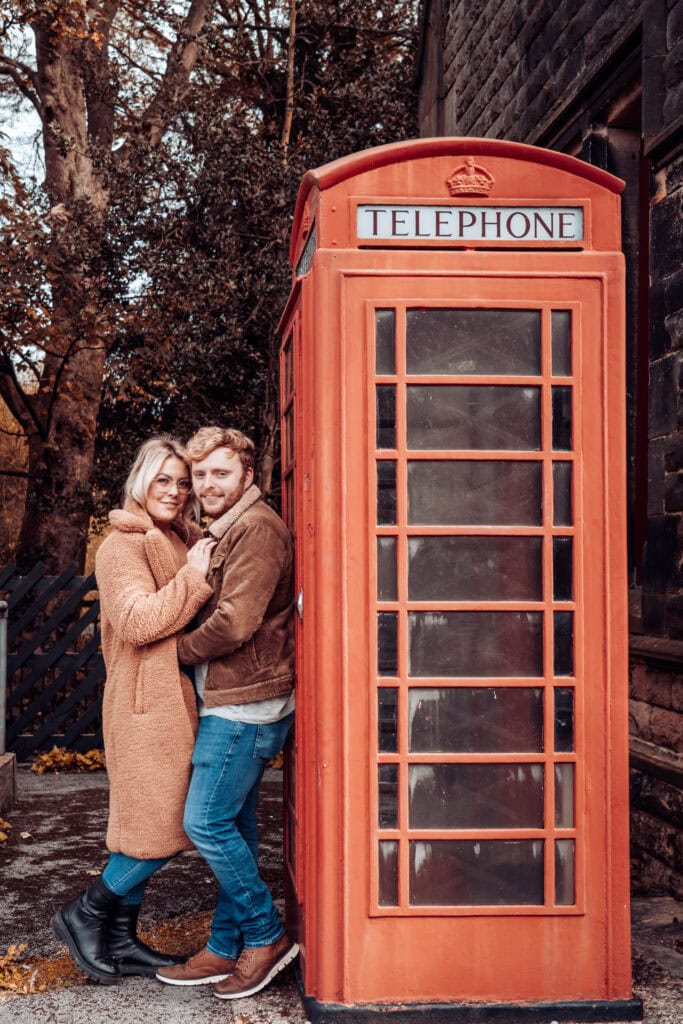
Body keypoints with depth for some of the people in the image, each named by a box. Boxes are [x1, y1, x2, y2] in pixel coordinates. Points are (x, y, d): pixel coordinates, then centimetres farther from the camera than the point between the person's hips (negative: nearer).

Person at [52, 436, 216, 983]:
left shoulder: (184, 541, 16)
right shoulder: (123, 545, -9)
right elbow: (138, 622, -21)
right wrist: (193, 577, -20)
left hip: (176, 701, 9)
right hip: (147, 703, -8)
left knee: (148, 829, 12)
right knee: (159, 826, -6)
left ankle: (122, 941, 21)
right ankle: (85, 916, 12)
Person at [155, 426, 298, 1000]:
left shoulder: (257, 528, -15)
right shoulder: (225, 532, 19)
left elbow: (233, 624, -22)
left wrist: (178, 649, -7)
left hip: (245, 703, -10)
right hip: (236, 701, 10)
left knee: (206, 822, -7)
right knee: (234, 827, 12)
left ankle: (266, 936, 6)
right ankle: (227, 950, 20)